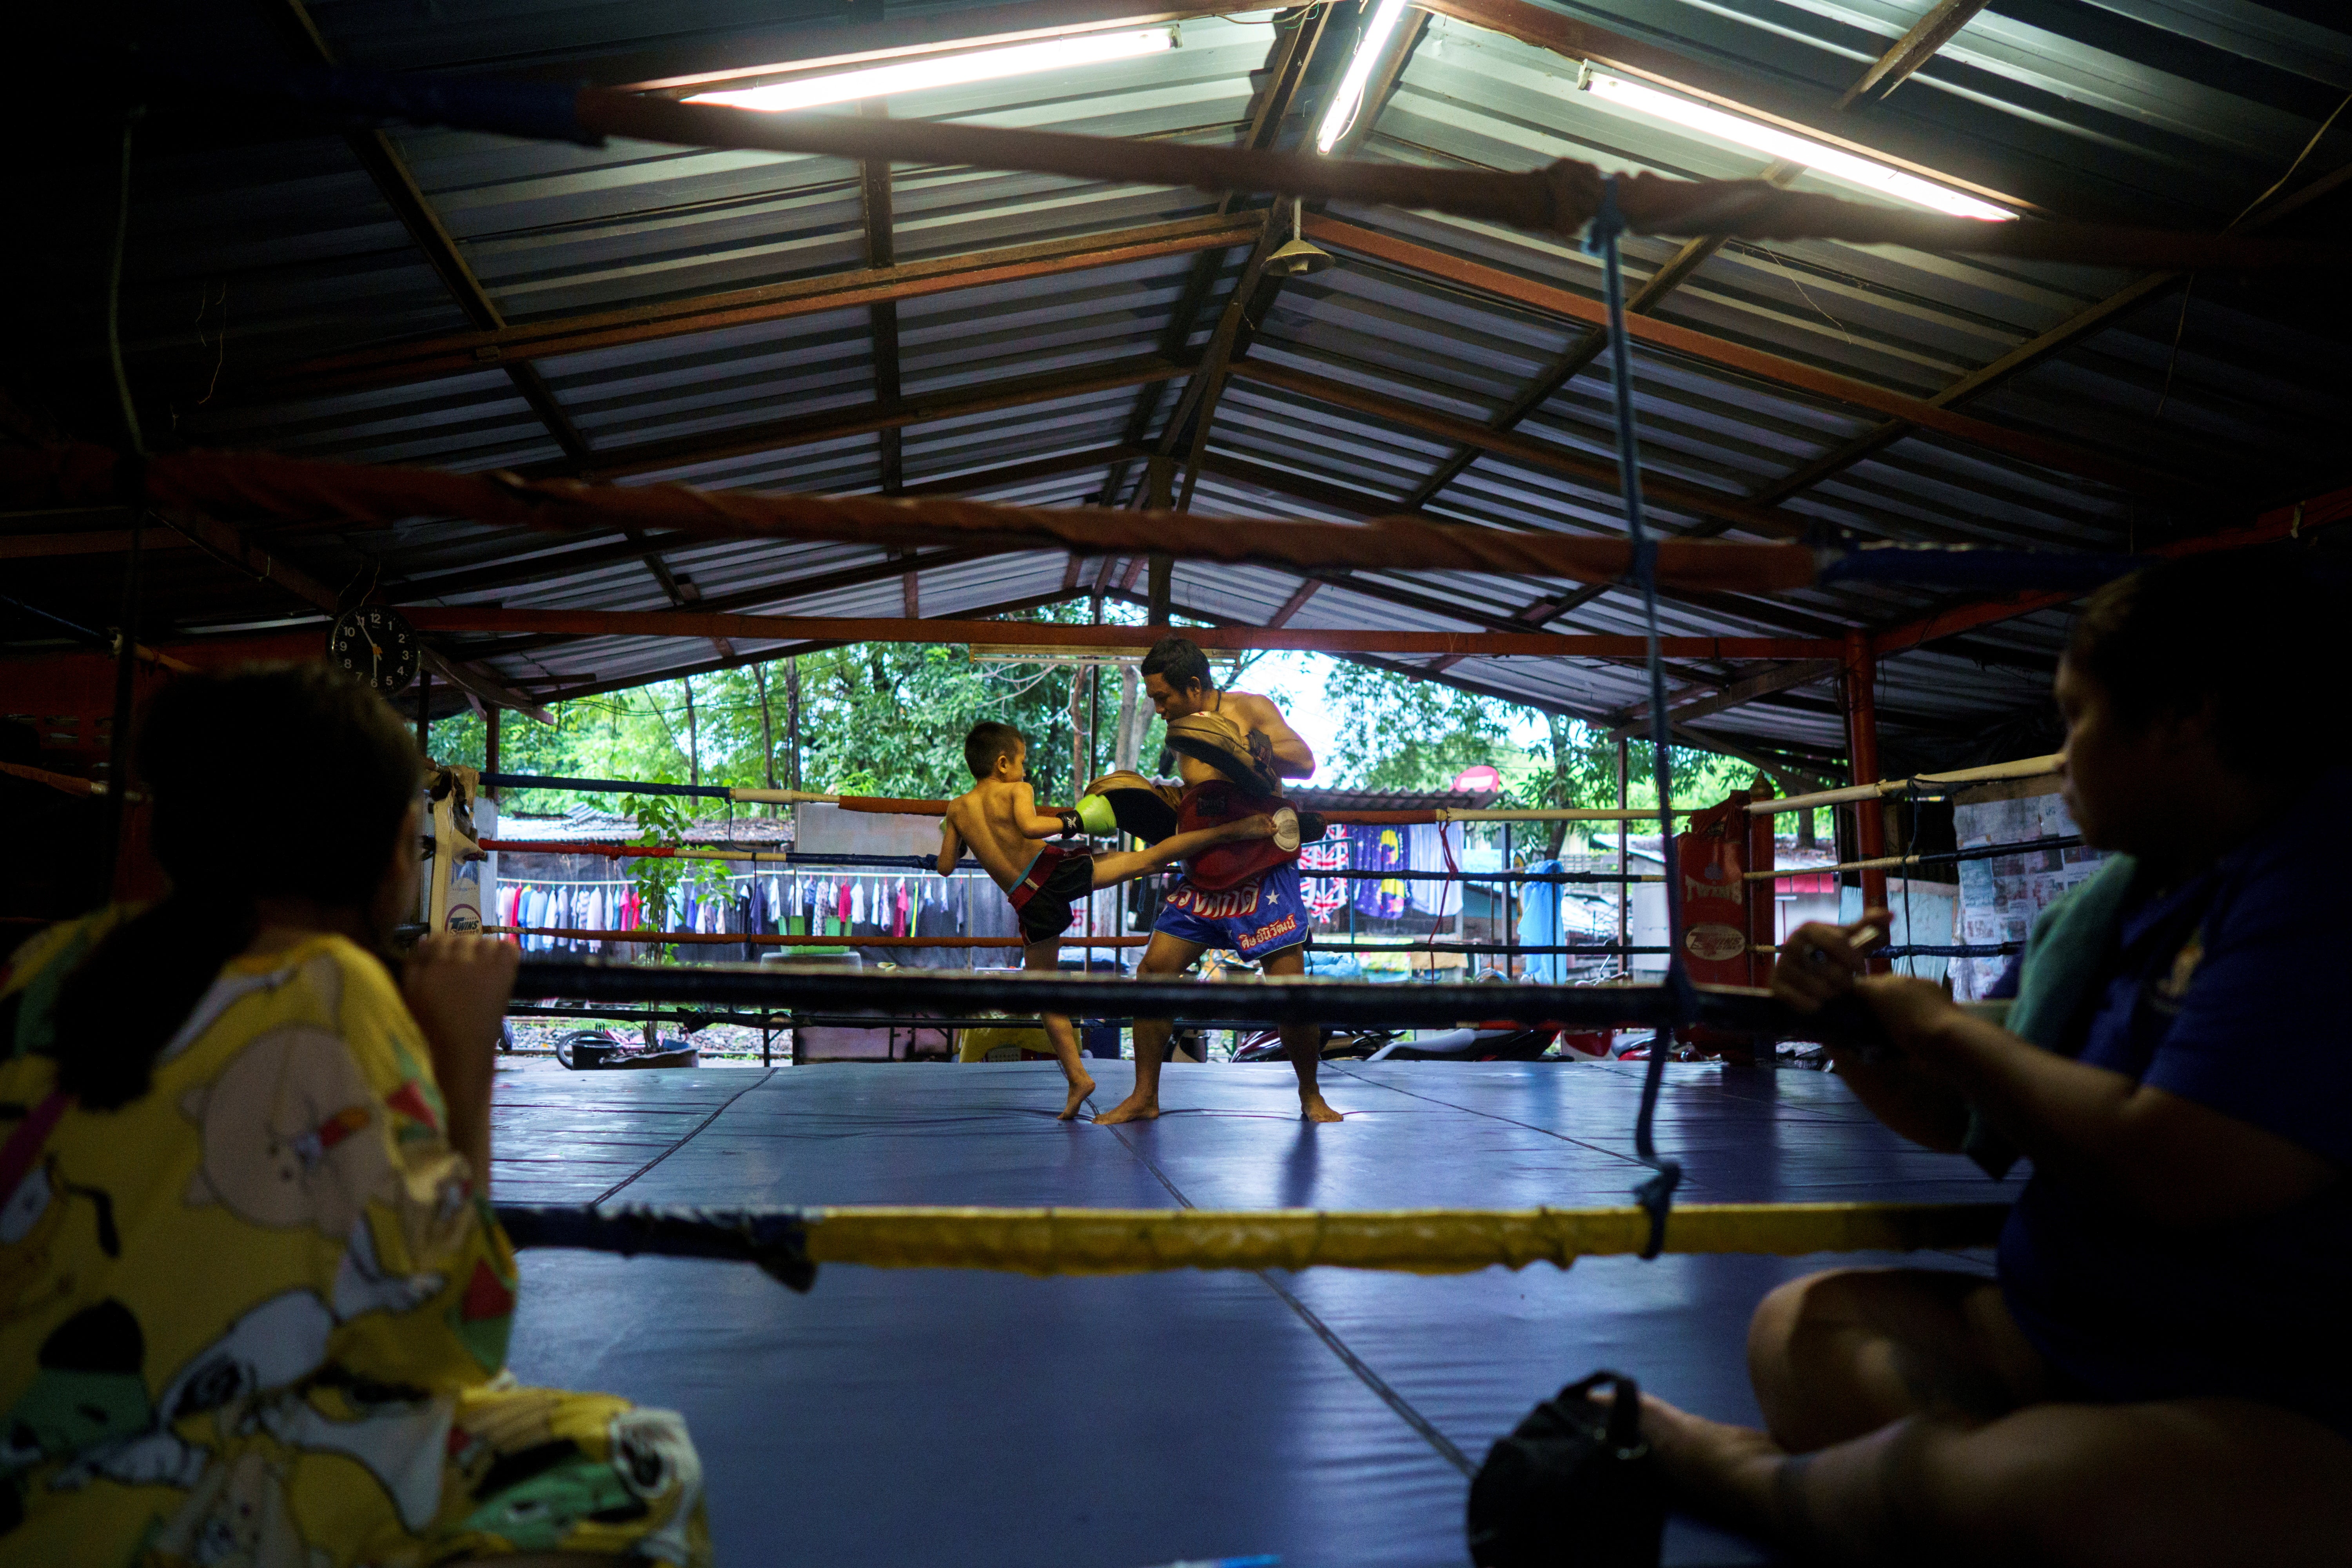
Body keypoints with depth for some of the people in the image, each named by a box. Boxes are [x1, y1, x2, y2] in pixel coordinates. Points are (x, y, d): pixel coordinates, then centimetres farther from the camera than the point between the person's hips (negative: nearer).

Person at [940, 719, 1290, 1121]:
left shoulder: (956, 808, 12)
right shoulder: (1016, 790, 2)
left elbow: (945, 866, 17)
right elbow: (1029, 826, -20)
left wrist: (956, 836, 34)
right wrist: (1071, 822, -5)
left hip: (1030, 903, 3)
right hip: (1056, 869, -3)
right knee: (1147, 859, -5)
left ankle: (1077, 1076, 13)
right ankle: (1238, 829, -15)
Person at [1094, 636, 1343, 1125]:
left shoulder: (1249, 708, -7)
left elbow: (1305, 762, -18)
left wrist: (1243, 744, -27)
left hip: (1264, 875, -6)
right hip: (1205, 877, 6)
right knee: (1154, 970, -3)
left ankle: (1311, 1096, 15)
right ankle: (1145, 1097, 8)